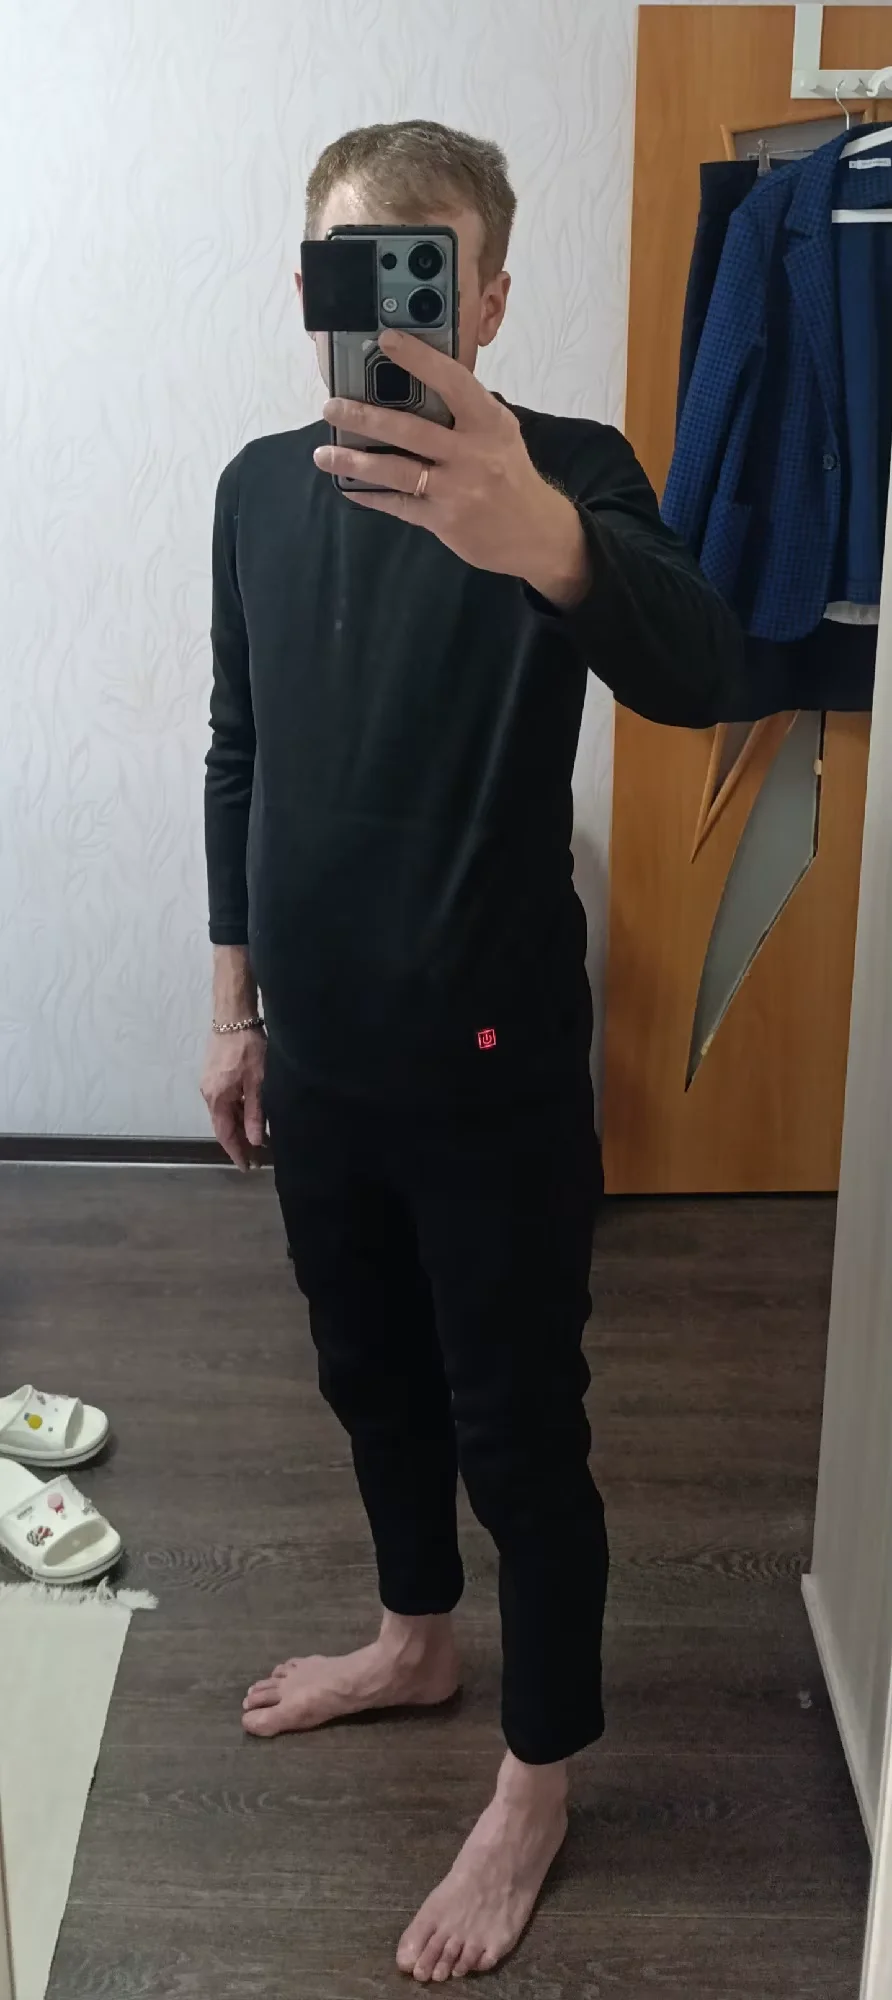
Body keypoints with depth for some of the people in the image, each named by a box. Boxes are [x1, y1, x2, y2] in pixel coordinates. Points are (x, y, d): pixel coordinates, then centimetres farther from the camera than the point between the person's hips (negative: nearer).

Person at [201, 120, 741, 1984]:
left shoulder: (563, 474, -15)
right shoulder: (261, 486, 3)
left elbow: (694, 673, -36)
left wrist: (537, 536, -57)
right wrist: (235, 1005, 13)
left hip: (494, 1063, -5)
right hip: (322, 1051, 6)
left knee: (519, 1428, 7)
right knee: (372, 1376, 23)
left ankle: (538, 1779, 29)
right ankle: (416, 1639, 48)